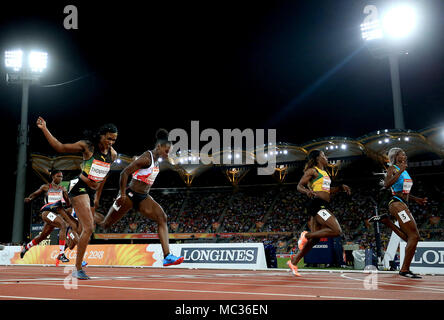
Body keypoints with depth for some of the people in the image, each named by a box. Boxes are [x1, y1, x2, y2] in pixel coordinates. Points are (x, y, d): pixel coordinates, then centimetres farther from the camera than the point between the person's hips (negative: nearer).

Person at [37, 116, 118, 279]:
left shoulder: (112, 155, 6)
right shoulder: (87, 146, -10)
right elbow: (60, 147, -5)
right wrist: (44, 129, -11)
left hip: (92, 192, 7)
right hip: (79, 188, -7)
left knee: (86, 230, 11)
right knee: (88, 228, -17)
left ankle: (78, 268, 25)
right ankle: (78, 269, -10)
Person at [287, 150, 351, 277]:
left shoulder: (324, 173, 26)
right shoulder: (312, 170, -1)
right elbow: (299, 186, -5)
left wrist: (341, 188, 21)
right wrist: (308, 191, -25)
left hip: (322, 206, 9)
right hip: (317, 204, -9)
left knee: (315, 238, 6)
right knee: (337, 231, -20)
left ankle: (294, 262, 10)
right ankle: (306, 235, -11)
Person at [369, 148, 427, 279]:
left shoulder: (405, 171, 21)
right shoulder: (393, 168, -3)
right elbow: (386, 185, -21)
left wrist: (416, 199, 20)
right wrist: (400, 171, -21)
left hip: (404, 204, 9)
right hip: (397, 203, -9)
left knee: (410, 238, 6)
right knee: (414, 236, -13)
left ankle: (386, 220, 12)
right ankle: (405, 270, -8)